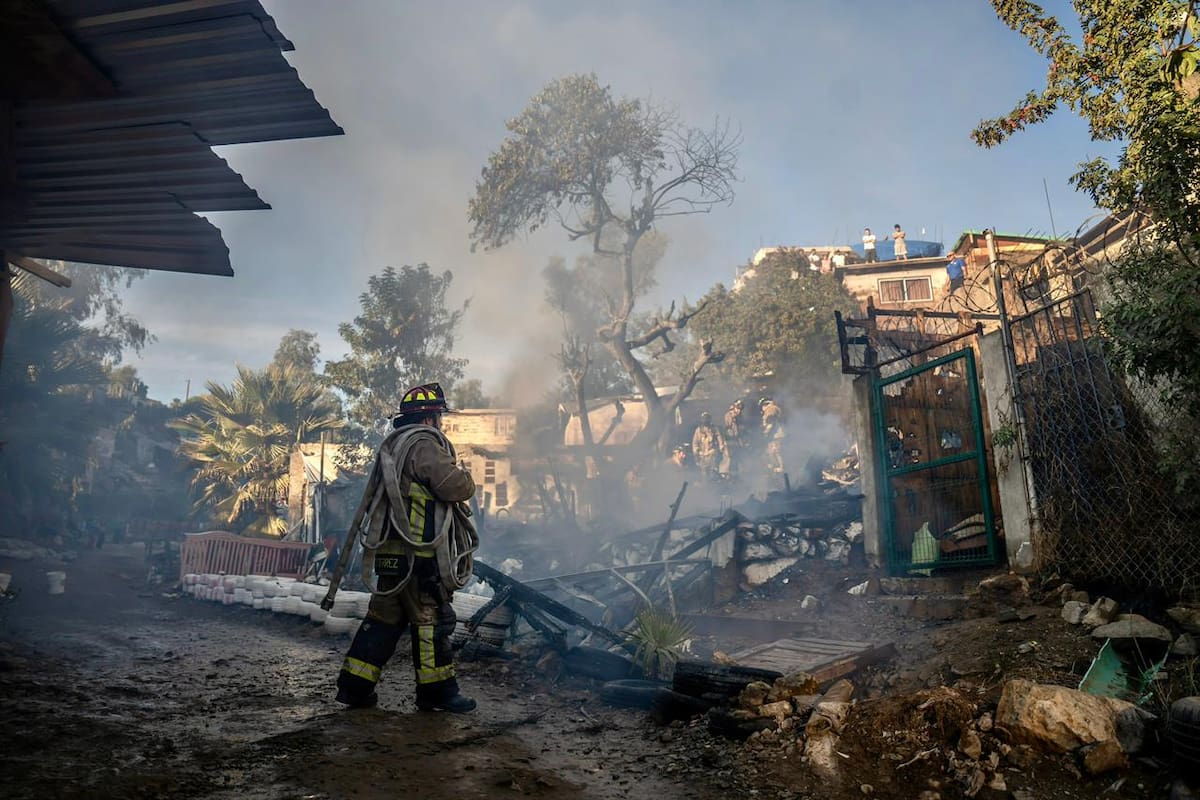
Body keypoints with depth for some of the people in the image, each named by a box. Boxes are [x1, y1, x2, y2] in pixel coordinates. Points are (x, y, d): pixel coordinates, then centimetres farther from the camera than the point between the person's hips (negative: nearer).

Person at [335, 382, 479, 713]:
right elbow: (458, 488, -21)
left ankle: (354, 685, 19)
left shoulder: (393, 446, 19)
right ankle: (436, 689, 8)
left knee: (385, 617, 15)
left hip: (392, 552, 10)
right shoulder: (424, 445, -13)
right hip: (418, 555, -10)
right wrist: (462, 473, 4)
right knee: (431, 618, 0)